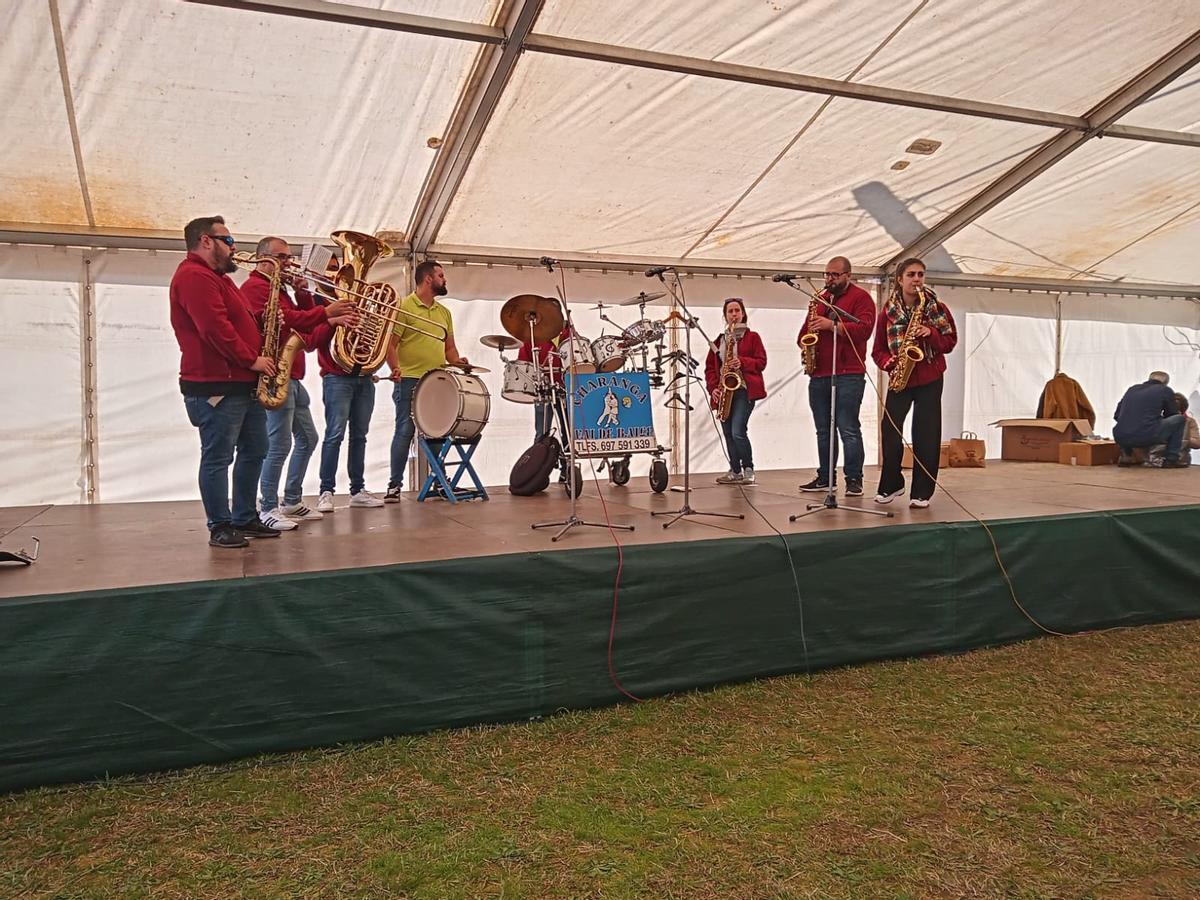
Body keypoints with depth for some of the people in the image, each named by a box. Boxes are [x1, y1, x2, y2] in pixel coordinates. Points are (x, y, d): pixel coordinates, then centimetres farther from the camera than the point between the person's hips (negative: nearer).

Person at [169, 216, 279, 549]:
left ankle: (245, 518, 23)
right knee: (218, 457, -3)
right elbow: (215, 328, -22)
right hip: (216, 386, -11)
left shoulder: (217, 277, 22)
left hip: (243, 383, 11)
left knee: (253, 452, 14)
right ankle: (220, 527, 4)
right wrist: (251, 360, -16)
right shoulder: (194, 276, -12)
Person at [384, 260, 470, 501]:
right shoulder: (404, 306, -3)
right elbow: (391, 343, -8)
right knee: (405, 431, -5)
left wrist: (456, 360, 1)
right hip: (409, 381, -6)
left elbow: (449, 347, 21)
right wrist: (395, 368, -23)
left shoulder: (444, 312, 17)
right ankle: (395, 484, 1)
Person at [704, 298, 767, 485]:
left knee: (738, 432, -16)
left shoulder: (752, 337, 6)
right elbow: (710, 366, 13)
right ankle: (735, 471, 16)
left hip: (744, 390, -5)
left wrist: (742, 362, -19)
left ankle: (748, 469, 0)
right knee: (728, 434, 6)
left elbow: (761, 362, -2)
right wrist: (713, 387, -3)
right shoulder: (719, 340, 17)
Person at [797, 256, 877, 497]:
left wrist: (831, 325, -21)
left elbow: (863, 328, -14)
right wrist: (804, 341, 5)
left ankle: (854, 479, -4)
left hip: (848, 375, -7)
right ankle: (825, 477, 17)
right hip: (818, 375, 7)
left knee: (848, 429, -9)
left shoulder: (860, 297, 1)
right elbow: (805, 332, 28)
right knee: (824, 430, 10)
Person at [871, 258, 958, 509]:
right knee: (890, 430, -4)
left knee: (926, 435, -3)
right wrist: (891, 363, -15)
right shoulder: (887, 311, 1)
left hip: (930, 379, -1)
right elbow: (878, 350, 4)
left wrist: (931, 333, -17)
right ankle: (891, 485, 16)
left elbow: (950, 342, 1)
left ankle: (922, 492, 5)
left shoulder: (937, 308, 1)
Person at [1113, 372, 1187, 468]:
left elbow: (1117, 415, 26)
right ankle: (1171, 459, 14)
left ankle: (1126, 457, 23)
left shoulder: (1132, 389, 22)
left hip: (1120, 438, 5)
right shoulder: (1166, 390, 11)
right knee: (1180, 419, 18)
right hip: (1147, 437, -4)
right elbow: (1172, 414, 21)